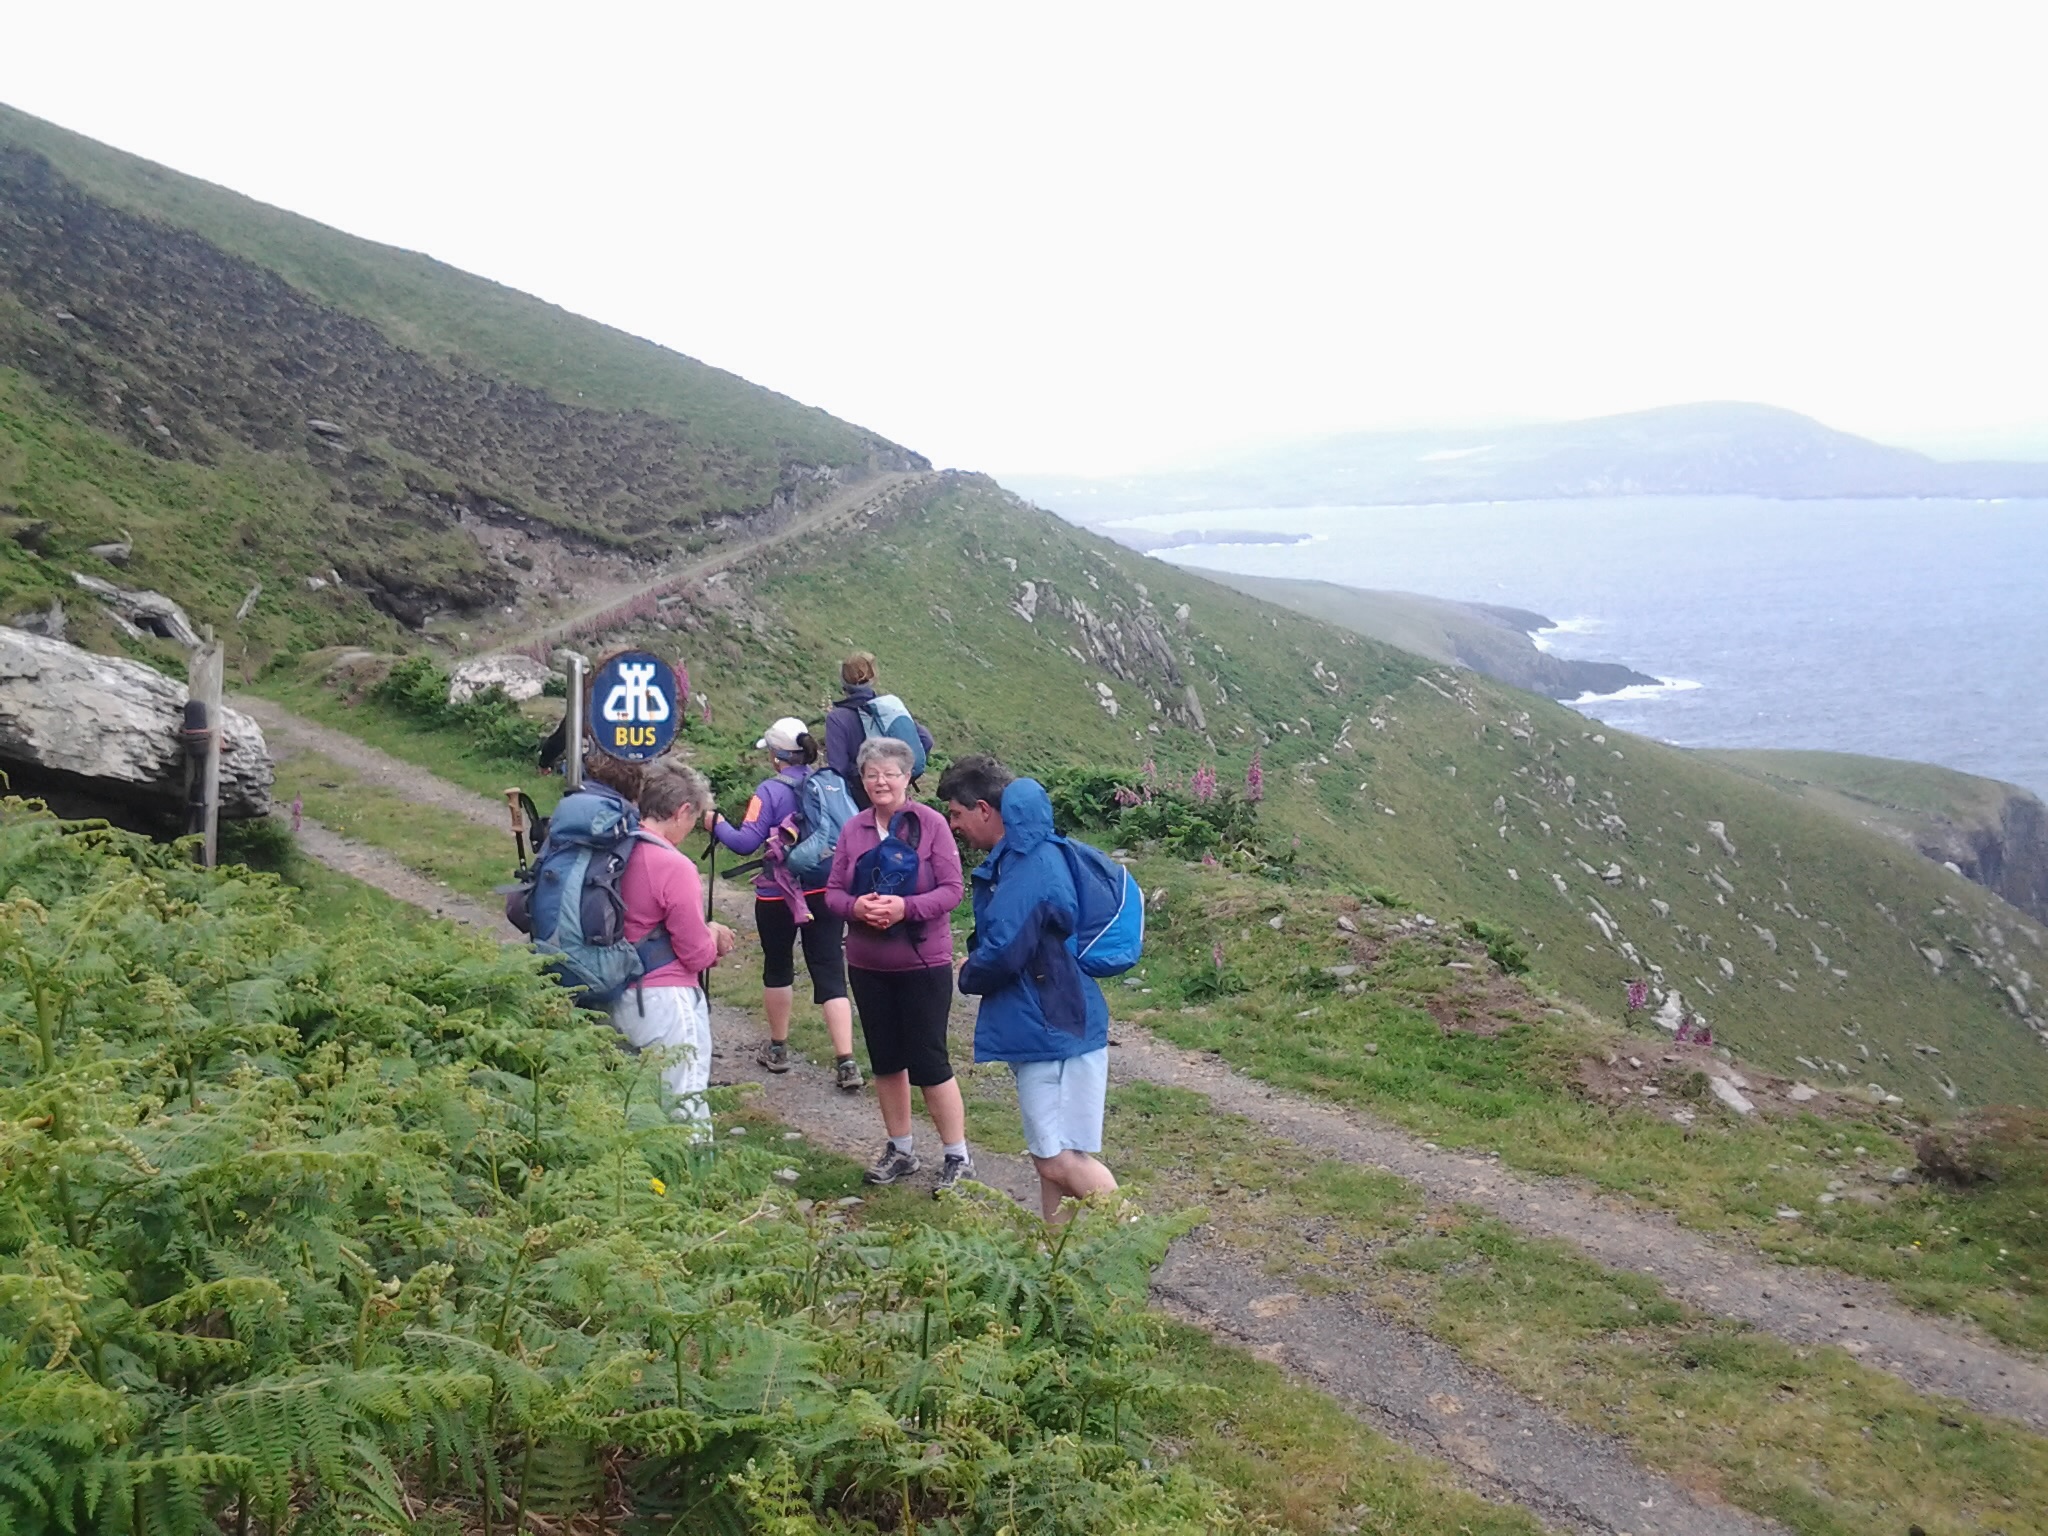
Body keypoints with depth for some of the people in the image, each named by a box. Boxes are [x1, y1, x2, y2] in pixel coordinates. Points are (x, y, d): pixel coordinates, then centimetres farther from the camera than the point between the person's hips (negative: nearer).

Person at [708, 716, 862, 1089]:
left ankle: (777, 1048, 31)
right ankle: (846, 1062, -8)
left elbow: (746, 842, -16)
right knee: (830, 974, 2)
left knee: (777, 968, 18)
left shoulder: (770, 791, -13)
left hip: (778, 896, -3)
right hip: (826, 891, 3)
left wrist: (716, 824, 1)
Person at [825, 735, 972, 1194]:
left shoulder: (930, 823, -10)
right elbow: (833, 890, 4)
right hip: (867, 963, 5)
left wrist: (904, 907, -25)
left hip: (923, 962, -4)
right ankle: (901, 1150, 30)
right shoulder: (853, 830, 2)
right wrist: (856, 906, -18)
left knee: (928, 1061, -1)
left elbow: (951, 889, -11)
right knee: (885, 1060, 14)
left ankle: (958, 1157, 13)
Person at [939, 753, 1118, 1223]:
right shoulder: (1023, 856, 12)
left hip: (1053, 1031, -10)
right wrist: (977, 965, 0)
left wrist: (969, 976, -4)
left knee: (1061, 1160, -10)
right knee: (1050, 1157, 15)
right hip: (1046, 1028, 10)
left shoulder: (1027, 869, -20)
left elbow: (1001, 952, -25)